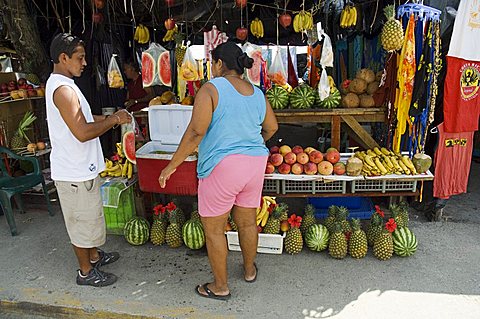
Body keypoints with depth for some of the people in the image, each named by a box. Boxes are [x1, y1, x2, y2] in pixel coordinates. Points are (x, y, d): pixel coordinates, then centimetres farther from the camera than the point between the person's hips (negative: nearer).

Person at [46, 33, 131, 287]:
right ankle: (86, 272, 22)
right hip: (75, 172, -10)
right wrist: (114, 120, -16)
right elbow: (83, 133, -28)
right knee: (82, 221, 5)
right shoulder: (63, 89, -23)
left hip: (79, 167, 10)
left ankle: (94, 256, 40)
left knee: (89, 216, 23)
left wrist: (109, 118, 5)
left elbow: (82, 120, 17)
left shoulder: (58, 84, 12)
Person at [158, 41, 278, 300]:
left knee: (213, 229, 10)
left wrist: (173, 165, -9)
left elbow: (196, 132, -17)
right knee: (247, 222, 22)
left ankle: (220, 286, 24)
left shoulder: (211, 89, -10)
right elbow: (271, 128, 18)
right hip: (255, 163, 7)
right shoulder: (257, 94, 8)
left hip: (221, 166, -6)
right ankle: (249, 270, 42)